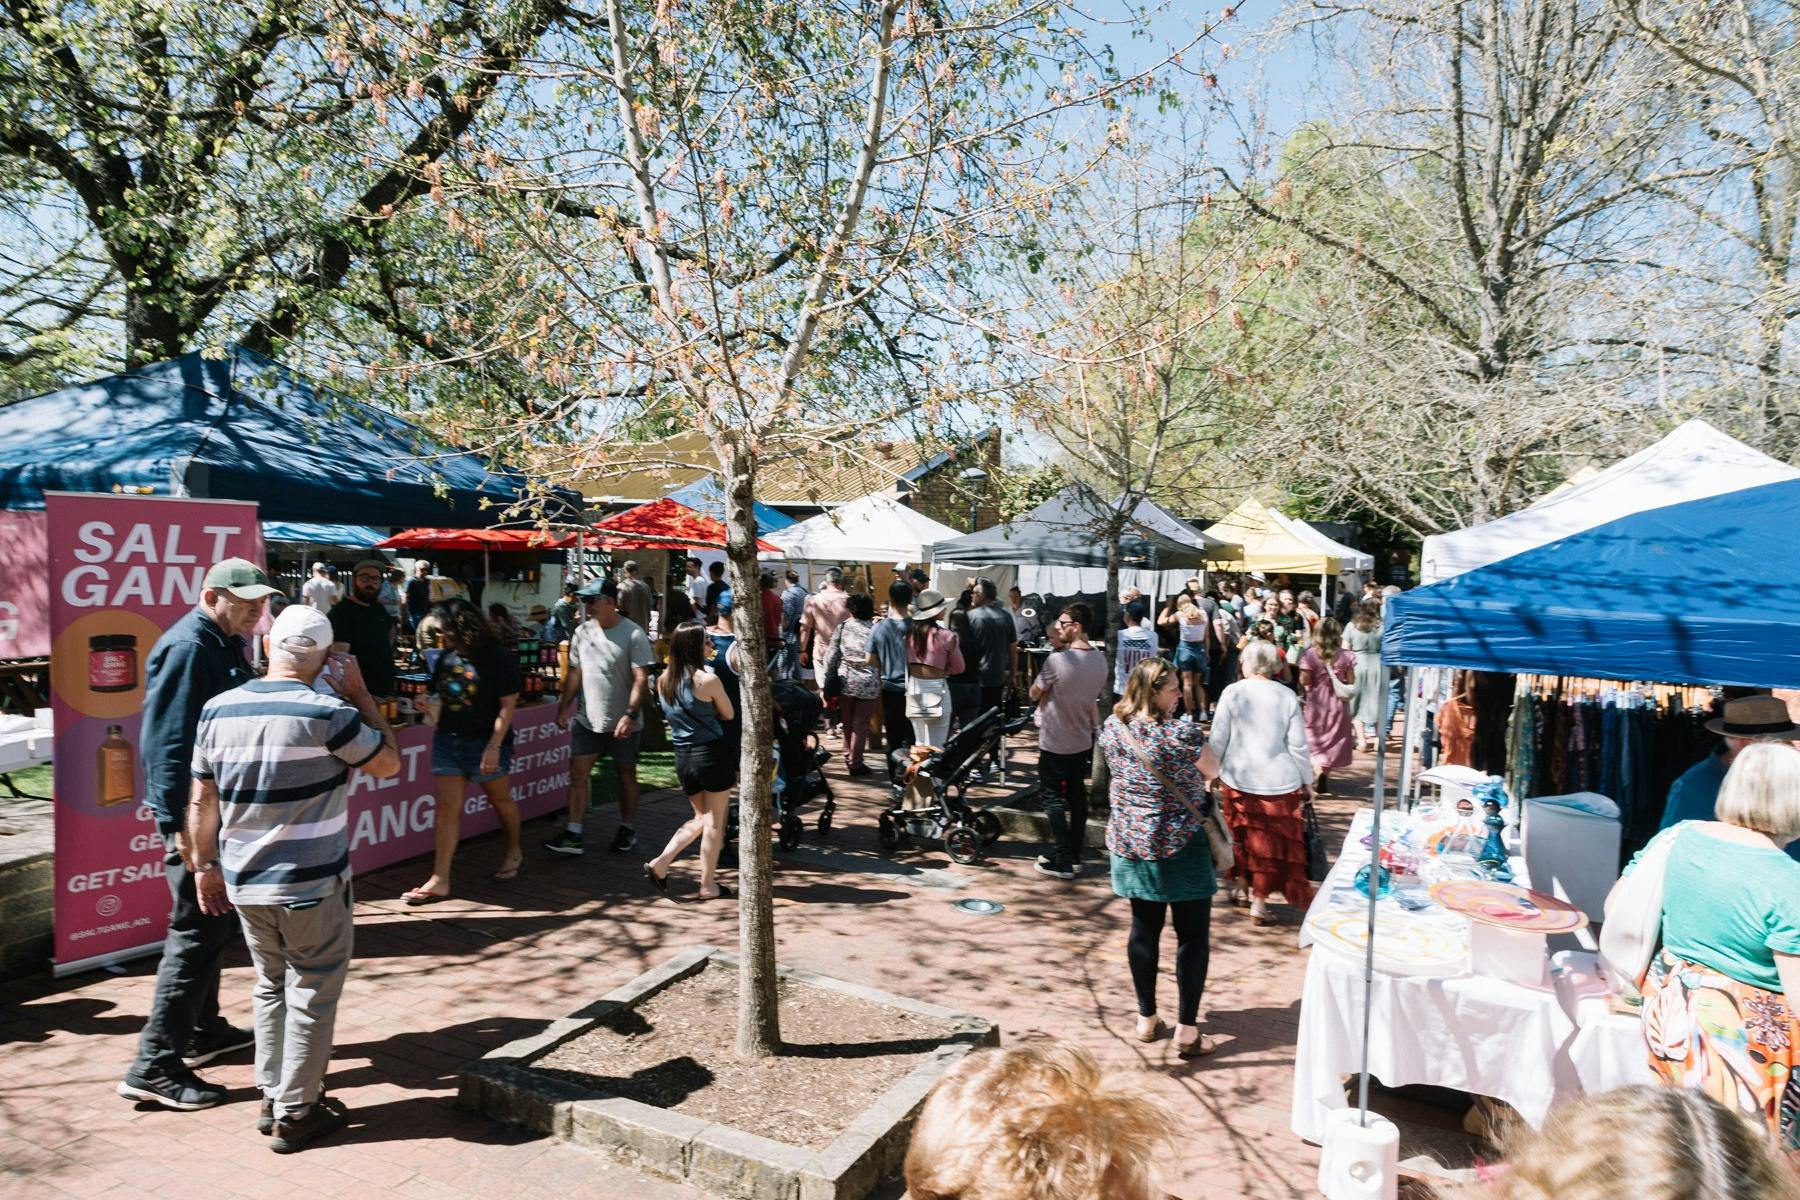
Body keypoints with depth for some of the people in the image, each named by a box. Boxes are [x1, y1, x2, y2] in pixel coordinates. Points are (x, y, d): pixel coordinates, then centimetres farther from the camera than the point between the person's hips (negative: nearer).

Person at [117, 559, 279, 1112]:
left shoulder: (224, 644, 12)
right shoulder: (187, 647, -18)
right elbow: (165, 741, -23)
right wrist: (178, 824, -24)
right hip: (195, 815, -10)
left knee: (211, 925, 20)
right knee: (197, 932, -5)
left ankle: (201, 1030, 34)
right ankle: (155, 1066, 3)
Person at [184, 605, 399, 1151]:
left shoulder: (218, 710, -1)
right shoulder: (328, 713, -18)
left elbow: (202, 800, 6)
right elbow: (389, 763, -4)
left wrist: (206, 866, 17)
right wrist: (361, 695, -2)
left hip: (244, 882, 6)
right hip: (312, 885, -6)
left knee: (271, 985, 22)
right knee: (311, 995, 9)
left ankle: (271, 1098, 30)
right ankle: (295, 1113, 18)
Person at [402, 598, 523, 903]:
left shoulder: (498, 658, -14)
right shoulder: (447, 657, 3)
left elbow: (507, 705, -15)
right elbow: (441, 697, 15)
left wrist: (494, 746, -20)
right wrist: (429, 706, -7)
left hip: (486, 743, -5)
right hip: (447, 740, 5)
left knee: (500, 799, 14)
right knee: (446, 809, 1)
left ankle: (514, 851, 38)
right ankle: (440, 880, 4)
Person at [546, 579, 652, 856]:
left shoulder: (633, 634, -13)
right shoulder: (583, 631, 4)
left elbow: (641, 679, -16)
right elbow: (575, 672, 11)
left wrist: (630, 714, -24)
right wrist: (564, 707, 7)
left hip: (623, 724, -5)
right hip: (587, 719, 5)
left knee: (626, 776, 10)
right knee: (577, 773, 0)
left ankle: (628, 830, 25)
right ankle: (573, 835, 3)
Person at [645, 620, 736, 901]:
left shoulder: (663, 680, 2)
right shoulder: (707, 680, -15)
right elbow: (729, 714, -1)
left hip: (683, 756, 6)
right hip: (712, 754, -6)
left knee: (700, 818, 22)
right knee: (714, 822, 7)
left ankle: (660, 863, 11)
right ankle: (708, 886, 14)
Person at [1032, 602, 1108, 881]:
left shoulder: (1057, 660, -23)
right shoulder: (1100, 660, 0)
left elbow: (1035, 693, -8)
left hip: (1055, 743, -7)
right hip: (1083, 741, 7)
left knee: (1053, 798, 3)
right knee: (1077, 796, 15)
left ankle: (1062, 861, 4)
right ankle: (1074, 855, 23)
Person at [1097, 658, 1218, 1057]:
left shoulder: (1112, 728, -4)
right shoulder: (1182, 734, -20)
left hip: (1129, 843, 6)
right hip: (1179, 844, -5)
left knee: (1144, 930, 16)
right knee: (1192, 935, 7)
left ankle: (1146, 1019, 27)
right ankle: (1187, 1030, 10)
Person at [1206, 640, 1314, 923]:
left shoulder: (1232, 692, -7)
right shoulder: (1287, 696, -5)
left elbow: (1218, 739, -5)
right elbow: (1298, 745, -3)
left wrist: (1212, 772, 8)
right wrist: (1306, 781, 9)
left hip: (1238, 779, 0)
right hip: (1280, 781, 0)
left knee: (1243, 834, 19)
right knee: (1272, 842, 10)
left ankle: (1242, 883, 31)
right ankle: (1259, 901, 13)